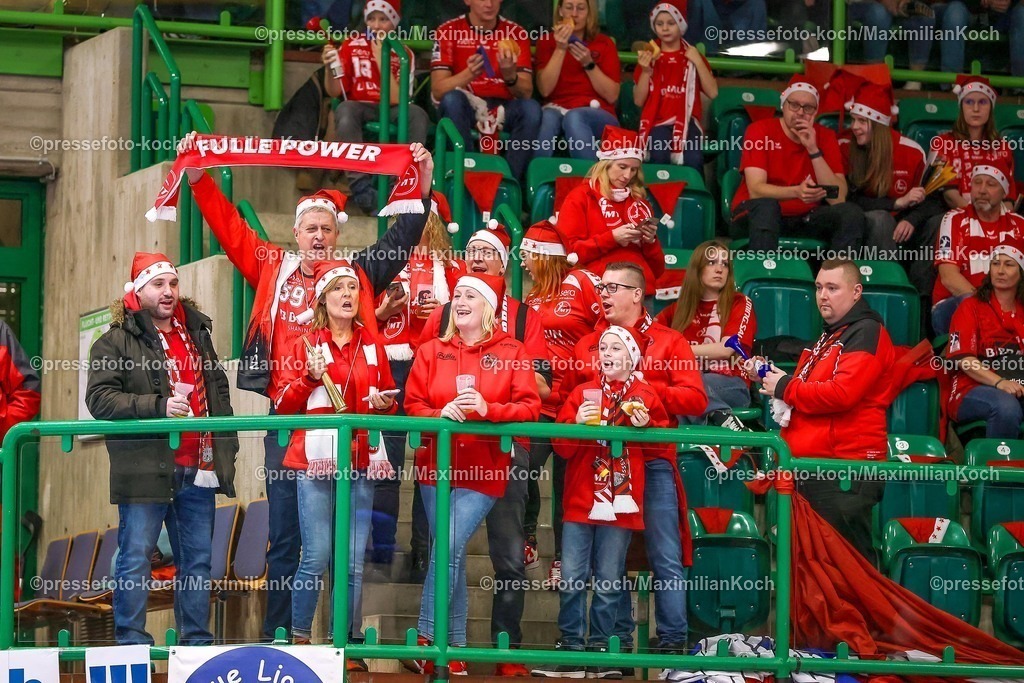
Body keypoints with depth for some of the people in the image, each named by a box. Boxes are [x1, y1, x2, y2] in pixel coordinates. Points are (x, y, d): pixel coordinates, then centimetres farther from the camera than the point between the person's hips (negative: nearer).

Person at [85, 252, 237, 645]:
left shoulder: (197, 333, 17)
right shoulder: (116, 342, -2)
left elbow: (218, 391, 25)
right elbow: (99, 398, -12)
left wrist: (226, 446, 15)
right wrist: (159, 406, -20)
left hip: (197, 469, 5)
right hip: (146, 469, -5)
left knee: (198, 559, 8)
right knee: (135, 559, -5)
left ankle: (196, 640, 15)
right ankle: (132, 642, -1)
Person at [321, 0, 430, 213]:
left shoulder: (403, 54, 4)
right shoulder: (351, 46, 4)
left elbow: (396, 99, -10)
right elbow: (334, 92, -1)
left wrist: (381, 60, -14)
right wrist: (329, 68, -21)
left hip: (391, 110, 1)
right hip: (358, 106, -1)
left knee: (418, 114, -31)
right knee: (344, 111, -36)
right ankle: (361, 186, -39)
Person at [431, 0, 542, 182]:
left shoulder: (516, 33, 3)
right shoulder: (448, 31, -2)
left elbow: (526, 93, -3)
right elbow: (437, 90, -10)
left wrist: (510, 76, -26)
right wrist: (468, 74, -29)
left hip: (504, 110, 2)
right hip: (465, 109, -1)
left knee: (531, 108, -29)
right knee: (452, 98, -34)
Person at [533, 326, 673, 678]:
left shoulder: (646, 397, 5)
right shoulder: (582, 394, 9)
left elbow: (662, 448, 3)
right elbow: (561, 447, 4)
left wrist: (645, 428, -13)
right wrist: (577, 423, -13)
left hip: (621, 503, -1)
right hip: (581, 500, 1)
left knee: (609, 580, 2)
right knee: (572, 577, -3)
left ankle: (600, 648, 9)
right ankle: (571, 647, 3)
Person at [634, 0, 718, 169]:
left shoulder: (692, 55, 12)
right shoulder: (648, 56, 10)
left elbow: (713, 93, 2)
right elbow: (638, 101, 4)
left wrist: (698, 62, -6)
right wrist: (645, 70, -9)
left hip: (687, 121, 0)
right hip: (657, 122, 0)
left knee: (693, 159, -32)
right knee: (659, 155, -34)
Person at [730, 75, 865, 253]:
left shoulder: (825, 137, 0)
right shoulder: (760, 130, -9)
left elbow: (838, 198, -12)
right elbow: (756, 190, -21)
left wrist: (814, 150, -20)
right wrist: (796, 192, -39)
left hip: (806, 217, 3)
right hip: (756, 214, -3)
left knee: (851, 213, -21)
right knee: (765, 206, -36)